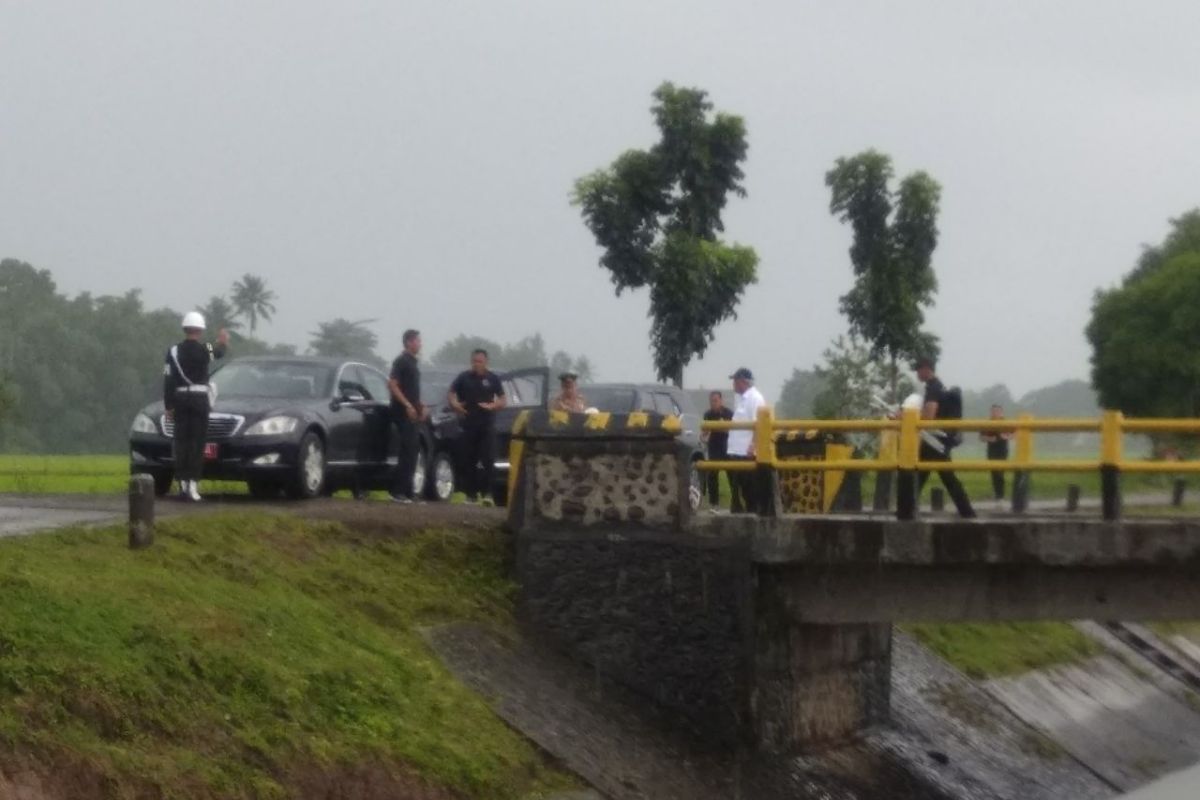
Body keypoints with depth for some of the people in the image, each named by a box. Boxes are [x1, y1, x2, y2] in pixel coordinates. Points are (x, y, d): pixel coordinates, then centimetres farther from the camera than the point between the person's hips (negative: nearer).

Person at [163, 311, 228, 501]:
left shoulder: (174, 351, 0)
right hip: (199, 399, -2)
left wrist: (169, 406, 6)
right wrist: (222, 343, 40)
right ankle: (193, 484, -9)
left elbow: (168, 380, 0)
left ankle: (182, 483, 3)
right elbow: (218, 353, 18)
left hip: (180, 399, 2)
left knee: (181, 442, 5)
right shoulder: (204, 349, -5)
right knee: (197, 442, -2)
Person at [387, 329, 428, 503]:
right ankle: (398, 491, -12)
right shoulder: (401, 361, -9)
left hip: (412, 413, 9)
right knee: (407, 451, -12)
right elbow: (392, 385, -18)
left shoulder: (413, 362, 18)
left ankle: (407, 491, 13)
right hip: (403, 412, -9)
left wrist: (422, 407, 16)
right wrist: (408, 405, -23)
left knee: (413, 451, 9)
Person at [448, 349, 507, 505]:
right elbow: (451, 394, 13)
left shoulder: (492, 379, 6)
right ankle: (471, 493, 11)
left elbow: (503, 400, 9)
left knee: (488, 460, -10)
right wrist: (454, 404, -8)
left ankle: (487, 492, -9)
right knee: (467, 461, 3)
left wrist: (492, 406, -12)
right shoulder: (464, 378, 7)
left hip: (487, 425, -1)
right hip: (467, 425, 1)